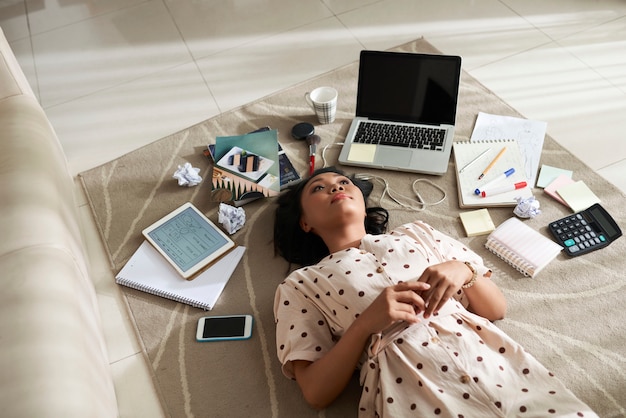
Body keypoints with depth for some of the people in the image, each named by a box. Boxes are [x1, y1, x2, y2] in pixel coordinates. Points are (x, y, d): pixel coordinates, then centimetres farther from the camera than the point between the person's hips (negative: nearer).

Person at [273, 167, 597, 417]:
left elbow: (497, 308, 18)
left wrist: (464, 271, -3)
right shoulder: (300, 284, 11)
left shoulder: (415, 234, 20)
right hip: (408, 390, -2)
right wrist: (366, 322, -12)